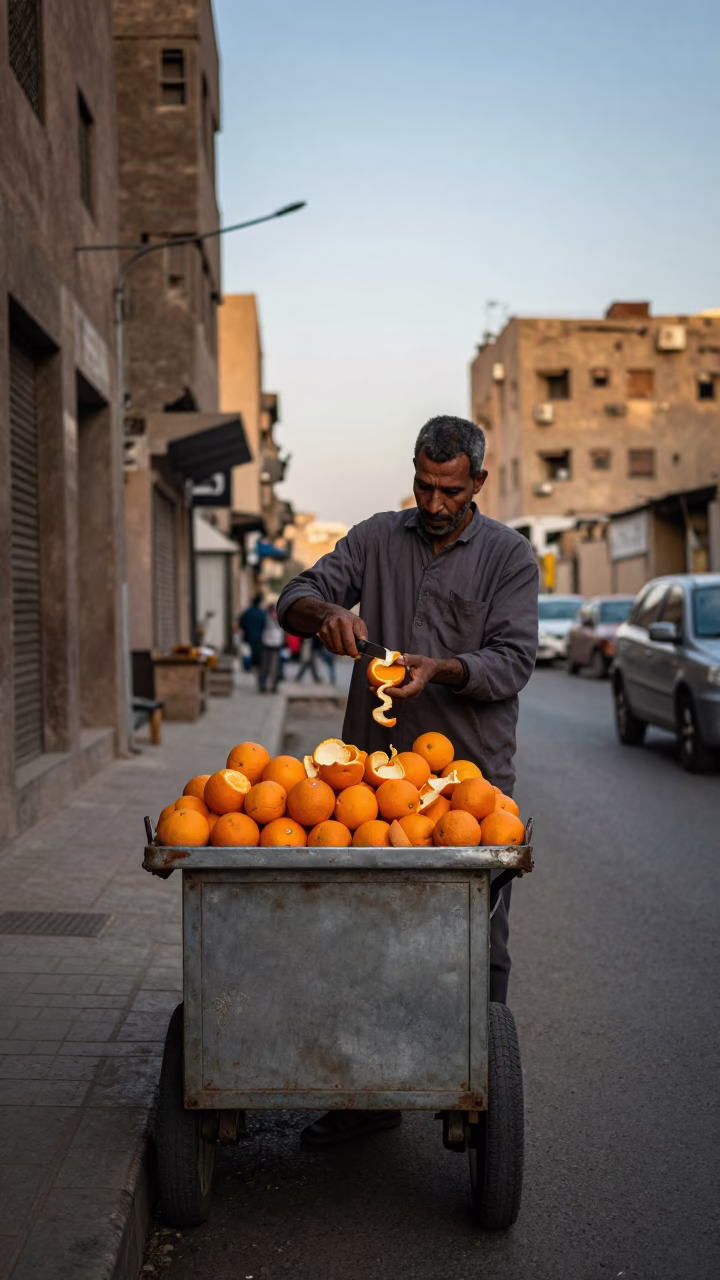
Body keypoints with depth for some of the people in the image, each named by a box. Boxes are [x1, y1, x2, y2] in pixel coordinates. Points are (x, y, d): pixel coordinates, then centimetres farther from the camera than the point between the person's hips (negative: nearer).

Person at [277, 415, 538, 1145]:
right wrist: (325, 611, -18)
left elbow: (514, 659, -4)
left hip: (473, 776, -2)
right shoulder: (376, 539, 12)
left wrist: (442, 668, -22)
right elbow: (296, 598, 6)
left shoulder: (508, 556, 5)